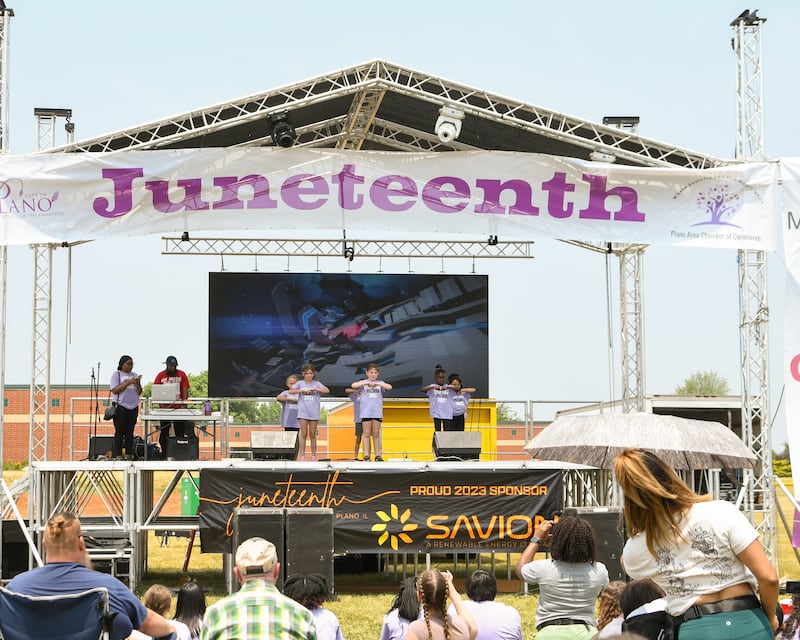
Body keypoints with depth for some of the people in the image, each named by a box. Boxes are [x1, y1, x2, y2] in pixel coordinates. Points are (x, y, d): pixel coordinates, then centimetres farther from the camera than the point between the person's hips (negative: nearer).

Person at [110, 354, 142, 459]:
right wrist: (128, 382, -14)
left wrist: (138, 383, -3)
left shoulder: (134, 375, 18)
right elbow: (114, 390, -8)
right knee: (119, 432, -5)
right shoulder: (116, 374, 3)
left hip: (133, 407, 5)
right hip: (121, 406, -4)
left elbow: (139, 392, 17)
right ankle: (118, 455, -4)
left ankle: (129, 454, 3)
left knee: (130, 432, 2)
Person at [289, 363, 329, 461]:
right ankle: (302, 456, -2)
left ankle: (314, 456, 10)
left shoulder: (317, 383, 6)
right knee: (304, 435, -3)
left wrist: (315, 389, -15)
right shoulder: (300, 383, 6)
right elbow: (290, 391, -7)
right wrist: (302, 391, -16)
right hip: (303, 412, -1)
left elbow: (327, 390, -7)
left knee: (313, 435, 5)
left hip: (314, 413, 1)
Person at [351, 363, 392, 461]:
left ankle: (378, 455, 6)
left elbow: (389, 387, -7)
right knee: (367, 434, -1)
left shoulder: (380, 383, 11)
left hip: (377, 412, 2)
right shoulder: (363, 382, 6)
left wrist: (378, 383, -19)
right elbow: (353, 385, -11)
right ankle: (366, 455, -2)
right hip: (365, 412, -2)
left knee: (376, 434, 4)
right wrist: (366, 383, -20)